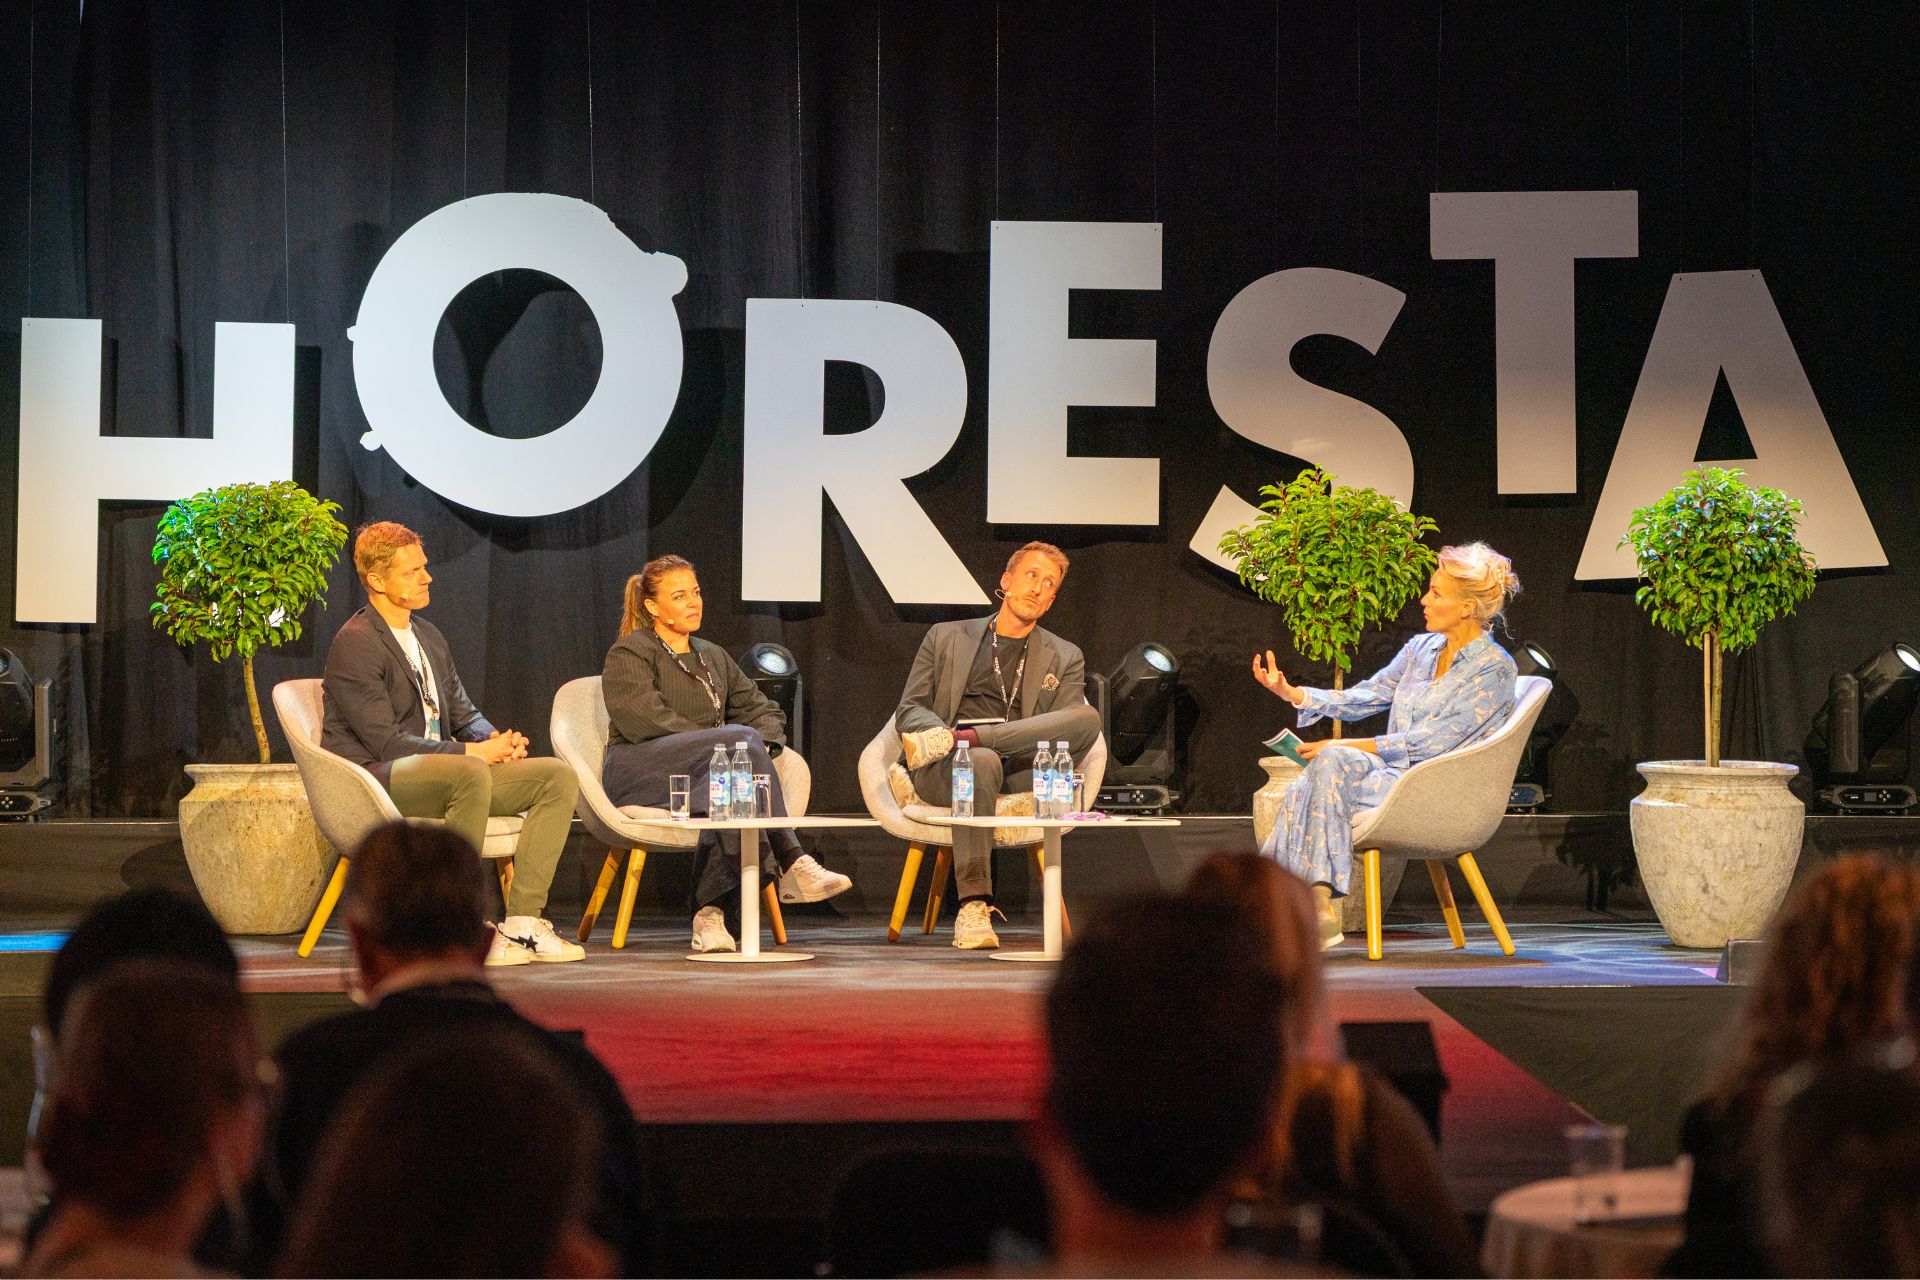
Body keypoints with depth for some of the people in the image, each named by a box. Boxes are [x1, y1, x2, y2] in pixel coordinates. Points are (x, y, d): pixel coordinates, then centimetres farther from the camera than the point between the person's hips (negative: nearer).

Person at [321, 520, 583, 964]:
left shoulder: (429, 637, 18)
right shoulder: (355, 644, -10)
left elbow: (463, 713, 20)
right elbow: (385, 741, -17)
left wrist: (494, 739, -4)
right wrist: (472, 751, -18)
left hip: (440, 769, 9)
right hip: (375, 779, -9)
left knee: (558, 777, -8)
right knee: (471, 774, -39)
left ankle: (522, 922, -16)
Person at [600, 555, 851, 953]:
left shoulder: (713, 657, 26)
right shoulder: (628, 655, 4)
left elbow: (765, 711, 22)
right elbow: (645, 721, -13)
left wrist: (759, 746, -5)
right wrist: (744, 745, -17)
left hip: (713, 773, 6)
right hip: (636, 773, -6)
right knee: (741, 739, -32)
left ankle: (709, 912, -44)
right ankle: (790, 865, -40)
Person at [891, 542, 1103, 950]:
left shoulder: (1065, 658, 21)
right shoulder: (947, 637, 21)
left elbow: (1071, 726, 4)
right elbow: (908, 710, 13)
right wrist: (954, 739, -12)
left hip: (1018, 773, 1)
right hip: (946, 767, -1)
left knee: (1088, 717, -27)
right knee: (982, 763, -40)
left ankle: (939, 745, -32)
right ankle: (973, 908, -41)